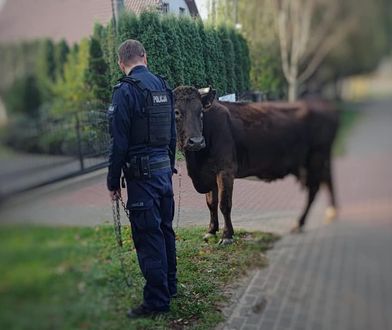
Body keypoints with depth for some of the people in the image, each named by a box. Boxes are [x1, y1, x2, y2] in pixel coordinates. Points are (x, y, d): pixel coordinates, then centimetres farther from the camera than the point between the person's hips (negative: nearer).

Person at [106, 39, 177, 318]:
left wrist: (113, 182, -6)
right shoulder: (163, 86, 10)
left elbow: (119, 142, -15)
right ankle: (170, 286, 33)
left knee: (148, 236, 0)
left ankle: (157, 301, 9)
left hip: (141, 172, -8)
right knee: (165, 228, 18)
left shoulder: (125, 90, -12)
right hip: (165, 168, 8)